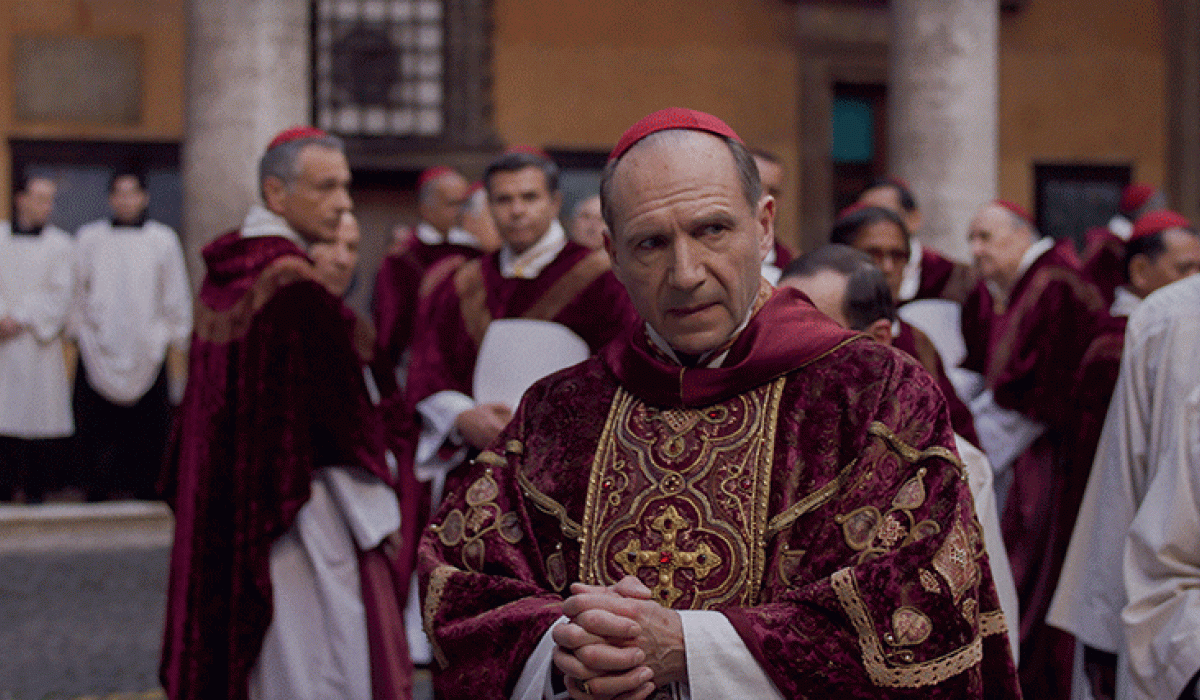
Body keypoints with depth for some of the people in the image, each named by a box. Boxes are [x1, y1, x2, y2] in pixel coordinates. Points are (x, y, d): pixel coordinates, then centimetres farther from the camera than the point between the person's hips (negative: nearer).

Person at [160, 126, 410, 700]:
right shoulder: (297, 287, -19)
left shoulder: (223, 273, 7)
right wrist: (379, 517, -9)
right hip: (299, 510, -9)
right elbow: (341, 413, -17)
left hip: (224, 509, 9)